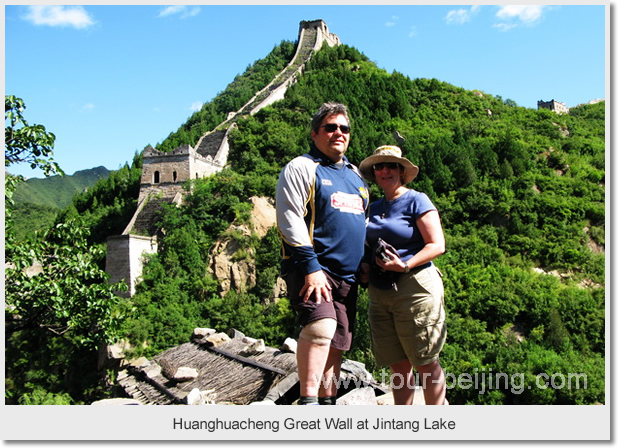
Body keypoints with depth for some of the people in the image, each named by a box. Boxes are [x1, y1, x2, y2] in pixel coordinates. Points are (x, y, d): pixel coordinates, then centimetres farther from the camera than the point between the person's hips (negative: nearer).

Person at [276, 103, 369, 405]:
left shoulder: (356, 175, 23)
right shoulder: (301, 168, 0)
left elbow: (364, 224, 30)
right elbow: (290, 220, -11)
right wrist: (310, 266, -19)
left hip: (347, 276, 7)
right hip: (311, 269, -7)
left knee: (336, 346, 9)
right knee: (321, 327, -28)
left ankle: (327, 404, 20)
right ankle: (307, 401, -22)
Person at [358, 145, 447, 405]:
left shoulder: (416, 200, -2)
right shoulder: (375, 208, 17)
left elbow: (437, 245, -9)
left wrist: (406, 265, -21)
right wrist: (365, 266, 6)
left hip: (415, 288, -6)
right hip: (379, 293, 6)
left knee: (426, 363, 1)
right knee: (398, 366, 10)